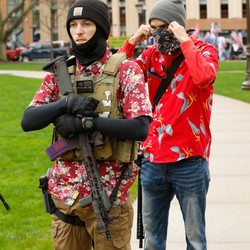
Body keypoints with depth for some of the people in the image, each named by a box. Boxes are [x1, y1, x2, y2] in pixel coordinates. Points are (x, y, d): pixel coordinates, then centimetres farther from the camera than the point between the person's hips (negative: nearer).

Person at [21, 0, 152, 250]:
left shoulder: (126, 70, -5)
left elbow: (140, 128, -16)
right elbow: (28, 121, 0)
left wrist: (89, 121, -22)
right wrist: (66, 104, -16)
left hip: (107, 194, -4)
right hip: (64, 192, 4)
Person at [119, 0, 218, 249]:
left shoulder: (204, 51, -4)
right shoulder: (152, 54, 10)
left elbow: (203, 77, -26)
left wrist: (185, 41, -18)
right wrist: (132, 41, -7)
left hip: (189, 161, -4)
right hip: (153, 159, 4)